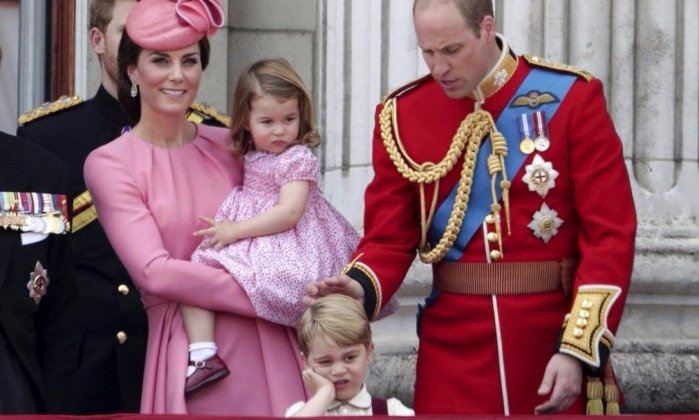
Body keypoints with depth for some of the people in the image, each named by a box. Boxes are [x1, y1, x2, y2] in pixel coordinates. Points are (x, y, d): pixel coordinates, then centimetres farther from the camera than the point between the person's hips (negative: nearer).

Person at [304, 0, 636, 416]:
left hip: (554, 342, -1)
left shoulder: (573, 97, -5)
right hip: (452, 352, 2)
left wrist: (578, 350, -14)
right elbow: (390, 238, 5)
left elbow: (610, 233, -8)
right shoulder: (402, 114, 2)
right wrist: (362, 288, -18)